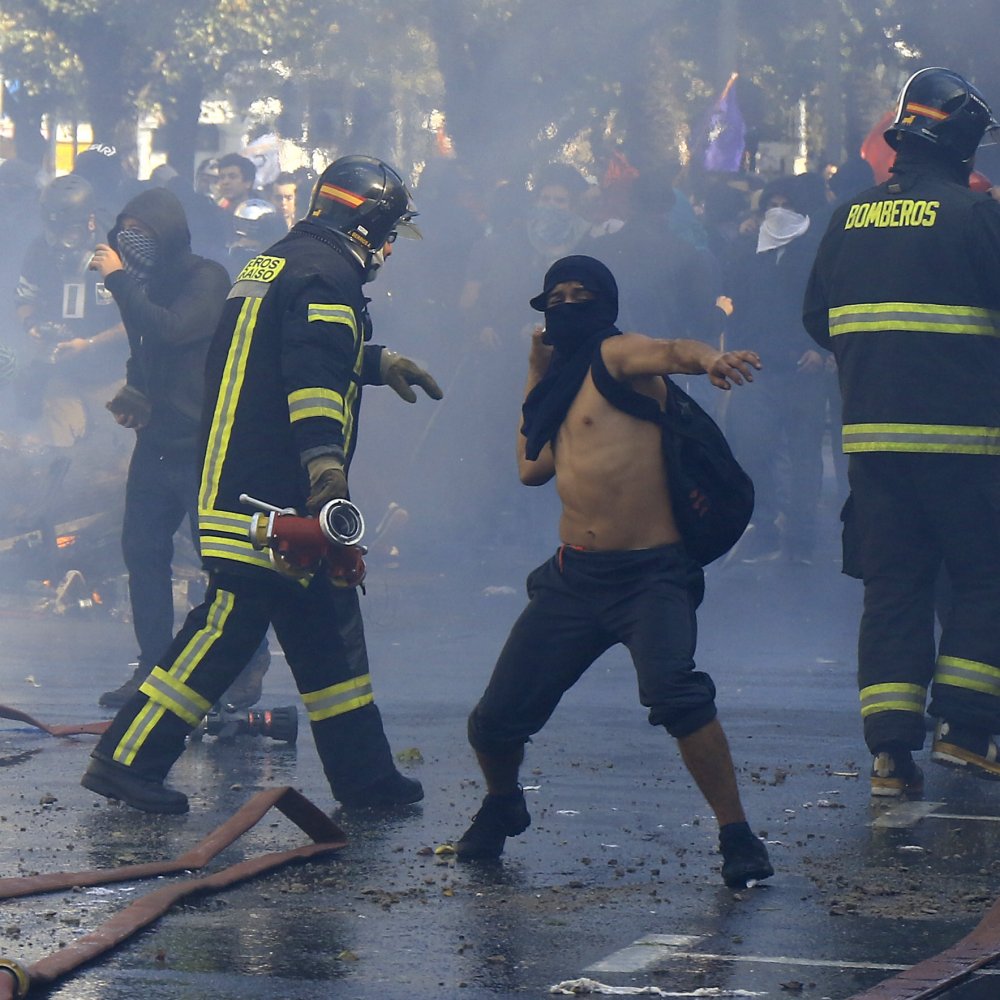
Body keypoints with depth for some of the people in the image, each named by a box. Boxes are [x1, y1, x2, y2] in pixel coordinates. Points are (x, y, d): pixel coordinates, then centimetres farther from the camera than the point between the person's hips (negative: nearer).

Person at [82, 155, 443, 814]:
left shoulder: (280, 263, 21)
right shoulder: (327, 272, -10)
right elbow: (311, 366, -26)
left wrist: (378, 363, 45)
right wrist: (324, 456, -35)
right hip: (273, 488, -11)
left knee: (326, 625, 12)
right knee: (233, 619, -10)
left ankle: (364, 776, 17)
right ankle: (128, 761, -8)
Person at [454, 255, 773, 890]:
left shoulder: (616, 354, -2)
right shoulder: (567, 382, 19)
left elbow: (669, 353, -25)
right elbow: (532, 468, 15)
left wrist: (710, 358, -48)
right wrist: (538, 377, 18)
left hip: (651, 575, -6)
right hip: (574, 577, 7)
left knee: (673, 690, -32)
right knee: (495, 723, 3)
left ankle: (738, 836, -20)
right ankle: (502, 806, 35)